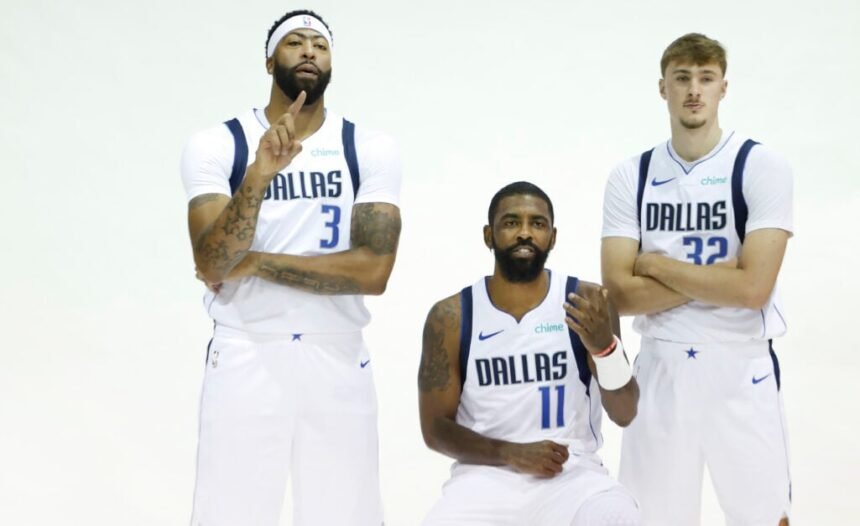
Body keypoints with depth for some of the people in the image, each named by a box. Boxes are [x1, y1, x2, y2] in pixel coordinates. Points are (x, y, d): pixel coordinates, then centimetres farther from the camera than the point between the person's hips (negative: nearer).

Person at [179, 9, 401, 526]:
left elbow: (373, 270, -9)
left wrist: (257, 263, -10)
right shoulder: (217, 145, -1)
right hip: (245, 354, -1)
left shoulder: (372, 150, 1)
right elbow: (212, 265, -13)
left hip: (338, 357, 1)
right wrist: (260, 173, -26)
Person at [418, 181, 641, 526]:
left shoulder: (586, 303, -1)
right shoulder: (450, 317, 0)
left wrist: (605, 347, -23)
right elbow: (435, 428, 3)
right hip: (486, 474, 1)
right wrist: (511, 453, -12)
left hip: (572, 472, 0)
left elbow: (625, 414, -3)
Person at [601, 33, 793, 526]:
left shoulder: (762, 166, -7)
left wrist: (657, 265, -10)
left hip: (740, 369, -2)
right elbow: (621, 294, -7)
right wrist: (716, 276, -14)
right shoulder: (630, 177, 1)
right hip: (661, 370, 2)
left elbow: (752, 287, -17)